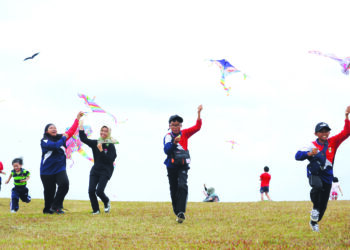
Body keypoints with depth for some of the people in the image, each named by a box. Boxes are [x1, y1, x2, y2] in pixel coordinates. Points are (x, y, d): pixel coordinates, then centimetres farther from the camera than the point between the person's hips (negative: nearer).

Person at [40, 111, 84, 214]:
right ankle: (47, 209, 22)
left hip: (60, 169, 3)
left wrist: (77, 118, 4)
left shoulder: (60, 138, 10)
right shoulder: (44, 141, -7)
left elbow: (71, 131, 9)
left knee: (64, 184, -21)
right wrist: (64, 138, -9)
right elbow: (55, 145, -22)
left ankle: (56, 206, -11)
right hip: (47, 170, -3)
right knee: (49, 191, 2)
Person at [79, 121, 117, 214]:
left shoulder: (111, 146, -6)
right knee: (91, 190, -7)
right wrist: (81, 126, -3)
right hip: (95, 170, 4)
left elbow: (110, 160, -14)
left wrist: (101, 150, -20)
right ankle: (96, 210, 10)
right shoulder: (95, 143, 7)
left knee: (99, 191, -15)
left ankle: (107, 202, 18)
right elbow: (83, 139, 1)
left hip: (106, 171, -4)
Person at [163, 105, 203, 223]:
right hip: (171, 166, 1)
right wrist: (174, 142, -33)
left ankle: (181, 212, -29)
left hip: (183, 165, -1)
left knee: (182, 186, -22)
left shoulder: (185, 133, 5)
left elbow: (197, 127, -2)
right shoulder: (168, 137, 0)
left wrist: (199, 114, -11)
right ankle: (177, 213, 24)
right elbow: (167, 150, -16)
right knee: (173, 190, 8)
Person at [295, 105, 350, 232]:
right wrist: (309, 154, -36)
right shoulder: (312, 145, -7)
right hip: (314, 174, -4)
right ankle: (315, 208, -19)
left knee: (323, 204, 8)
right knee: (317, 186, -39)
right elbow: (297, 155, -17)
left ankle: (314, 222, 32)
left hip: (327, 176, 4)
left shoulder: (333, 142, 3)